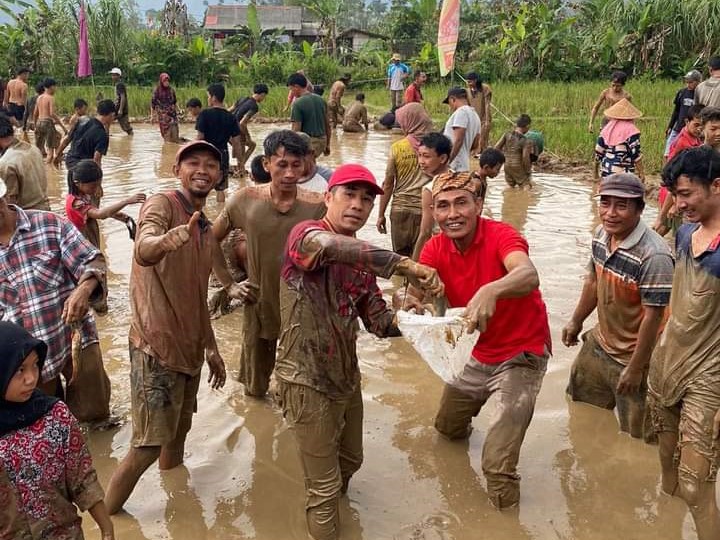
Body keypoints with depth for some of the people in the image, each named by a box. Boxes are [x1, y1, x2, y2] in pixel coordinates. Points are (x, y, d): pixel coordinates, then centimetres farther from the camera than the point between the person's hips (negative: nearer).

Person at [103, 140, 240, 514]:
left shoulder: (206, 228, 13)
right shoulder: (161, 205, -11)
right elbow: (143, 252, -35)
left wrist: (211, 347, 22)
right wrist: (172, 238, -57)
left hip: (190, 347, 8)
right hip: (156, 346, -8)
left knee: (179, 431, 19)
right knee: (149, 445, -5)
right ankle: (107, 514, 12)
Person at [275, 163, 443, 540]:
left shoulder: (361, 260, 7)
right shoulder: (305, 234, -18)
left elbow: (379, 322, 6)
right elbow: (325, 245, -44)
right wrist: (404, 265, -46)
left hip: (346, 378, 8)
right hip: (307, 382, -8)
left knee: (350, 461, 28)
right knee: (325, 486, 4)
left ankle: (329, 503, 57)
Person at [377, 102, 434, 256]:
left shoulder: (397, 147, -4)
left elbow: (388, 184, 0)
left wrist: (381, 214, 9)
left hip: (401, 210, 0)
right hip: (426, 210, 0)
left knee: (401, 257, 12)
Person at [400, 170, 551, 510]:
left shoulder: (500, 236, -25)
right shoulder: (435, 249, -8)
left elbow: (529, 276, -45)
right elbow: (414, 295, -18)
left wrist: (490, 291, -66)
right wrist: (407, 301, -43)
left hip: (521, 354, -6)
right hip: (476, 352, 6)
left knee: (498, 465, -8)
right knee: (447, 426, 25)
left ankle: (503, 506, 21)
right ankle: (463, 424, 59)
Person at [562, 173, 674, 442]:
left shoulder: (653, 255, -30)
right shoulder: (601, 234, -6)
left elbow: (653, 316, -25)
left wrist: (635, 368, -19)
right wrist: (576, 321, 20)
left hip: (632, 356, -8)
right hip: (600, 344, 8)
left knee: (637, 432, 7)